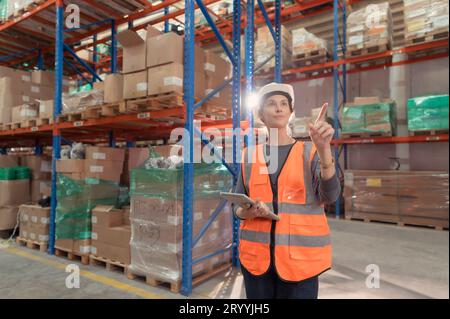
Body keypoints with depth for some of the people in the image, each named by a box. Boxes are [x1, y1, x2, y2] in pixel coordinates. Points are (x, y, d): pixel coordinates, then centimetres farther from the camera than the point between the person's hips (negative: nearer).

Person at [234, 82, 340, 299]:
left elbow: (330, 195, -14)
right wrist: (250, 212, -13)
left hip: (300, 256, -1)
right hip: (257, 256, 2)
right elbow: (238, 206, 8)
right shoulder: (249, 155, 4)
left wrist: (324, 148, -27)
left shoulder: (310, 152, 0)